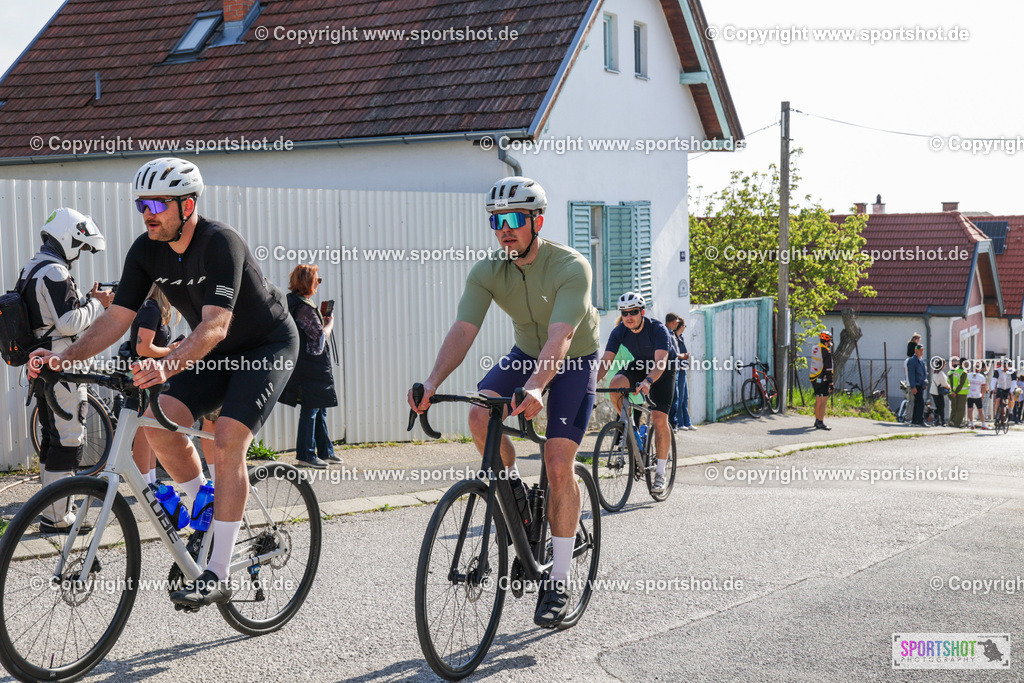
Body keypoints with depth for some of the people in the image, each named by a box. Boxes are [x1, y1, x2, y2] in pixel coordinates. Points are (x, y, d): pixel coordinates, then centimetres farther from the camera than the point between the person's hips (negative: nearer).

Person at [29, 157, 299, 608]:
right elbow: (117, 317, -10)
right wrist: (65, 358, -25)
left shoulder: (219, 243, -30)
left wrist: (167, 367, -55)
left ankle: (217, 577, -16)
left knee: (225, 445, -21)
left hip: (268, 346, -7)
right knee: (159, 421, -14)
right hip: (217, 352, 7)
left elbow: (216, 325, -40)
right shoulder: (146, 251, -9)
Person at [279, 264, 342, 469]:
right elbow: (320, 336, -15)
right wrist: (330, 323, 2)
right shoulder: (305, 307, -18)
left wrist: (322, 320, 14)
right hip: (311, 366, -10)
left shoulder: (291, 302, 12)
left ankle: (325, 451, 22)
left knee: (319, 408, 16)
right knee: (311, 408, -5)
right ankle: (305, 455, -1)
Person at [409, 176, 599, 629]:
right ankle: (515, 493, 3)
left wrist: (533, 388, -58)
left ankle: (558, 581, -3)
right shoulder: (487, 272, -16)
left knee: (558, 465, -15)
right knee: (480, 415, -25)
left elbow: (560, 337, -41)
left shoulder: (570, 267, -29)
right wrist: (432, 383, -42)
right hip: (526, 353, 4)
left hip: (574, 360, -4)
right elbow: (463, 331, -26)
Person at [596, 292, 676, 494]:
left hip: (663, 370, -4)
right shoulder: (619, 332, -17)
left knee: (659, 419, -15)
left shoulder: (658, 330, -30)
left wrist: (648, 381, -61)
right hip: (640, 365, 4)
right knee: (616, 384, -29)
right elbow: (606, 361, -22)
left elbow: (660, 362, -41)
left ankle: (660, 473, -5)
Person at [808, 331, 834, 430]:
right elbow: (828, 368, -16)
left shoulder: (814, 348, 10)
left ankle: (817, 420, 26)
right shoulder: (826, 351, -14)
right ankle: (820, 423, -12)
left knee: (818, 400, 18)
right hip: (822, 379, -9)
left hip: (814, 378, 9)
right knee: (824, 401, -8)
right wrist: (831, 382, -13)